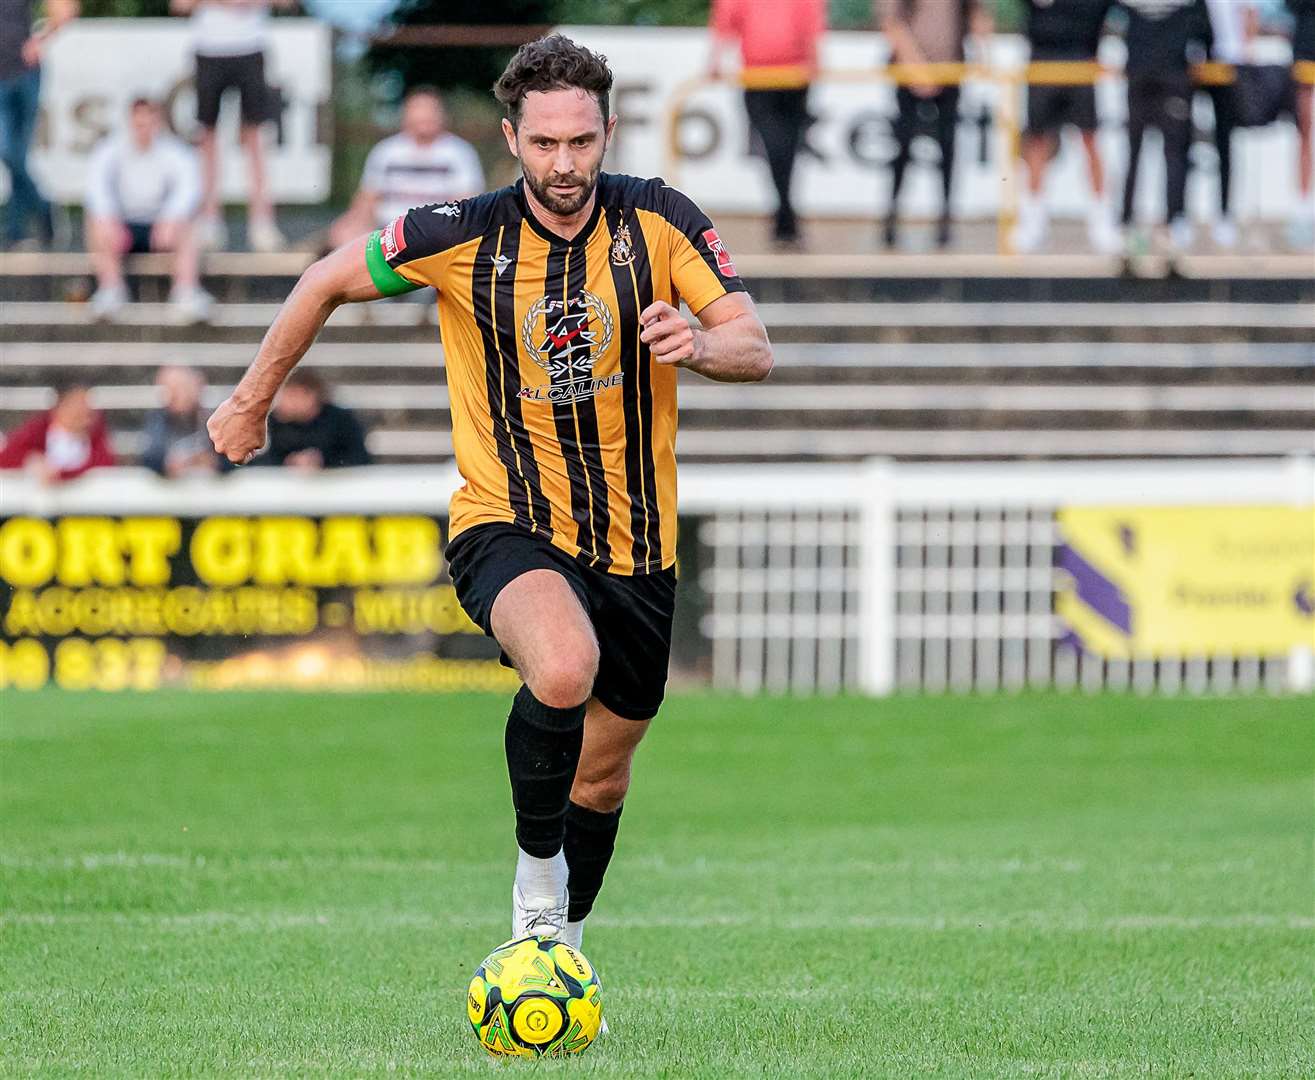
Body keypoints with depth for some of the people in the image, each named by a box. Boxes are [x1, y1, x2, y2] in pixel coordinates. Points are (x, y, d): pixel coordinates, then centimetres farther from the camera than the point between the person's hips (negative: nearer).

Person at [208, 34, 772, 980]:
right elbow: (327, 281, 5)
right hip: (507, 527, -3)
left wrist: (699, 343, -34)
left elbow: (754, 351, -11)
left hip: (635, 541, 3)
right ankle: (536, 875, -12)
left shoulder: (660, 221, -7)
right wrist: (253, 402, 13)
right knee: (564, 667, -35)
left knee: (603, 771, 14)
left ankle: (562, 938, 40)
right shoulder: (460, 239, -10)